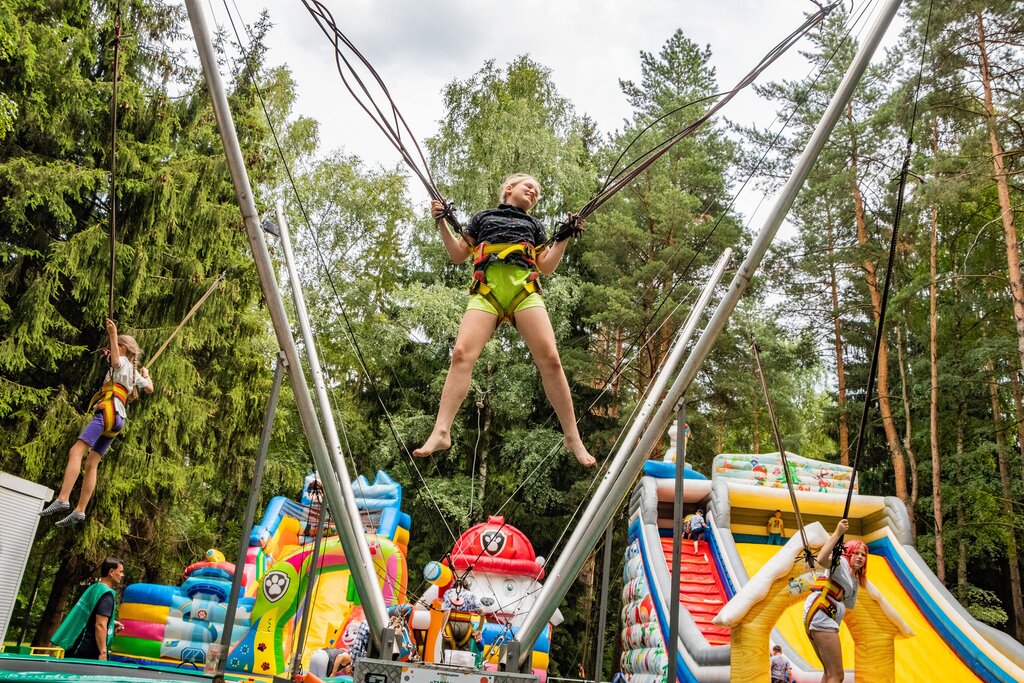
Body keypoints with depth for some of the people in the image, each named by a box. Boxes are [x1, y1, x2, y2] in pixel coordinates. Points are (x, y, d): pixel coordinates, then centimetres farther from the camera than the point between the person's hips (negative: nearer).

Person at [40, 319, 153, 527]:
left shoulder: (124, 361, 4)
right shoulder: (134, 372, 27)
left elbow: (115, 361, -21)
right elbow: (149, 389, 38)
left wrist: (113, 336, -24)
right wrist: (146, 375, 56)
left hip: (109, 412, -9)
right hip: (117, 419, 9)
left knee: (76, 451, -21)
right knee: (91, 463, 5)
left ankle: (62, 500, -35)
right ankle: (79, 510, 0)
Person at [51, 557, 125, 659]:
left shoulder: (93, 588, 13)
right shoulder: (107, 595, -15)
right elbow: (100, 626, -22)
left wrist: (111, 623, 23)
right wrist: (103, 653, -23)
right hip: (87, 653, -9)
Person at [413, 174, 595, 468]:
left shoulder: (533, 224, 31)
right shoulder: (483, 217, 29)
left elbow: (547, 266, 22)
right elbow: (458, 255, 23)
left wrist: (565, 237, 12)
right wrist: (442, 222, 12)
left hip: (524, 290, 1)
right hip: (486, 291, 0)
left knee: (550, 359, -16)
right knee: (462, 353, -22)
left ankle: (572, 437, -10)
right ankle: (441, 432, -26)